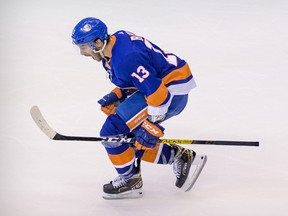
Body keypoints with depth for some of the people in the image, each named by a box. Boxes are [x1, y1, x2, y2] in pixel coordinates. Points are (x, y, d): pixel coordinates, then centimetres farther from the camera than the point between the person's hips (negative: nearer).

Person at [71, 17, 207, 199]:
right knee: (131, 139, 11)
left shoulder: (125, 58, -27)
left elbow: (157, 91, -28)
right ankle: (180, 156, 18)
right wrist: (116, 95, 4)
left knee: (113, 130, -13)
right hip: (156, 83, 11)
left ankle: (130, 181, 4)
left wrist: (150, 126, -22)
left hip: (172, 90, -11)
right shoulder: (117, 41, 5)